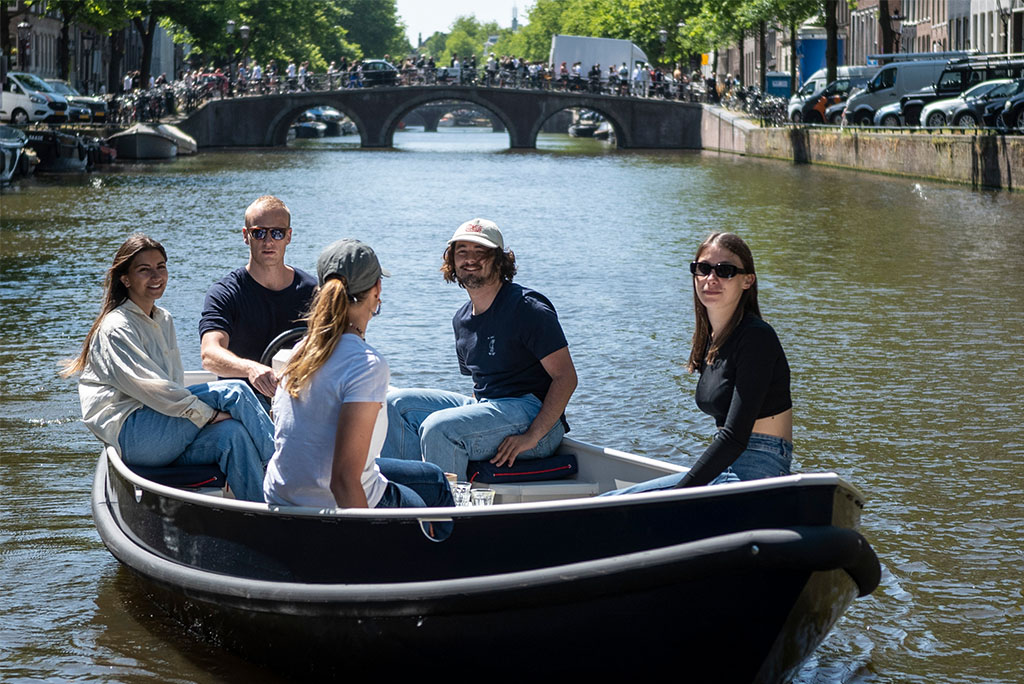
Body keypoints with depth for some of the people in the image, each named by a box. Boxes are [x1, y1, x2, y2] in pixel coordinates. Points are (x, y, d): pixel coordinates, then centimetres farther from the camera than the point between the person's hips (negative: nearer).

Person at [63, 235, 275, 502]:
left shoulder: (164, 321, 21)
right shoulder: (116, 327, -7)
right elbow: (146, 385, -19)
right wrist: (208, 414, -25)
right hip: (130, 434, -8)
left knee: (232, 433, -23)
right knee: (234, 391, -20)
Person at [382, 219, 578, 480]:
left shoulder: (527, 308, -12)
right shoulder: (462, 319, 14)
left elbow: (566, 377, -16)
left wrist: (531, 436, -23)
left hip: (535, 413, -9)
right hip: (486, 408, 9)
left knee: (439, 428, -30)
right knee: (397, 404, 0)